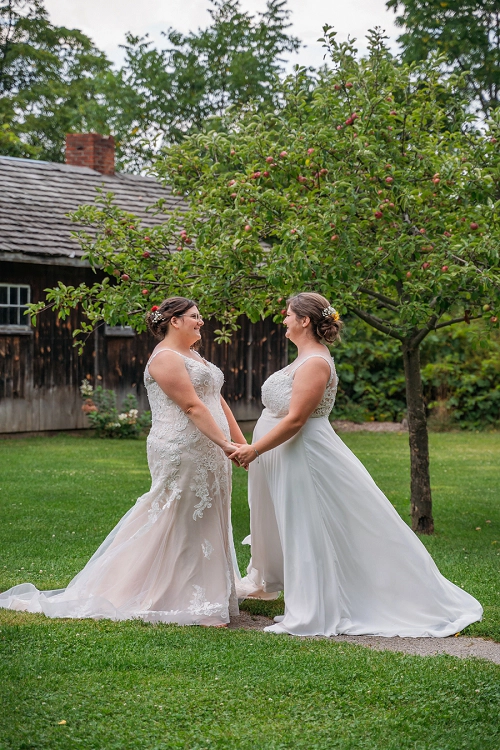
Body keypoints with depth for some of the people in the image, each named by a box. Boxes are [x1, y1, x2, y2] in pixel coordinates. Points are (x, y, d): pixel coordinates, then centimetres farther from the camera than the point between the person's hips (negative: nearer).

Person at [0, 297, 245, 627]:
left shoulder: (194, 357, 19)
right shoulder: (165, 358, -12)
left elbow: (218, 402, 17)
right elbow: (192, 407, -19)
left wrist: (241, 442, 10)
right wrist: (225, 445, -21)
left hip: (207, 456, 10)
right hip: (181, 453, -10)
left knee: (204, 523, 12)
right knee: (176, 524, -4)